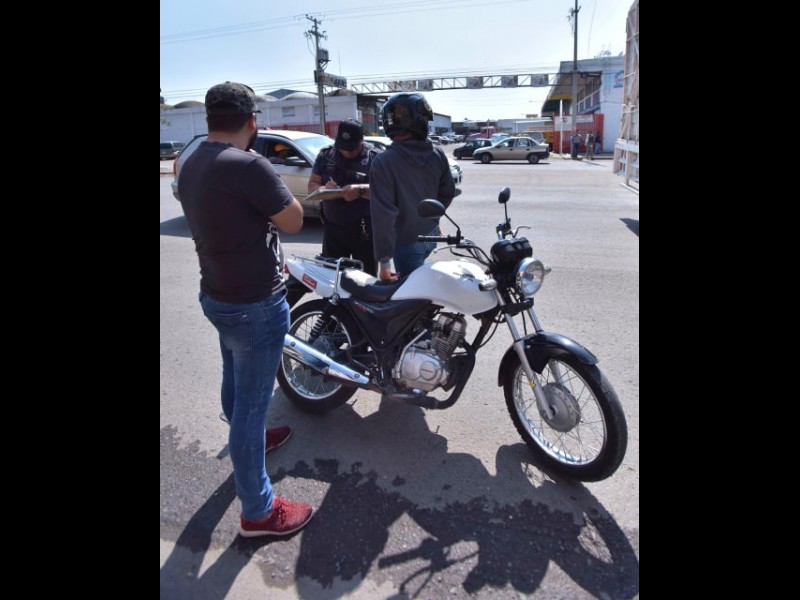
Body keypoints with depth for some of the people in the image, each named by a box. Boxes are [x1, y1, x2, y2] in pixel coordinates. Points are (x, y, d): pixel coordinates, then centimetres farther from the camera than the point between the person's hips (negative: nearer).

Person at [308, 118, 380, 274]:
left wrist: (360, 190, -28)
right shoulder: (326, 154, 9)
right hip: (332, 228, 4)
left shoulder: (374, 157, -3)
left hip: (365, 229, -3)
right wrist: (323, 190, -14)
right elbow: (312, 185, 10)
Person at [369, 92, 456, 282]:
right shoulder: (438, 154, -7)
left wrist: (384, 259, -19)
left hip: (406, 240, -5)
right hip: (431, 234, 5)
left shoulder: (384, 162, -21)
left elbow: (383, 214, -24)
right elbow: (448, 192, 6)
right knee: (415, 278, 29)